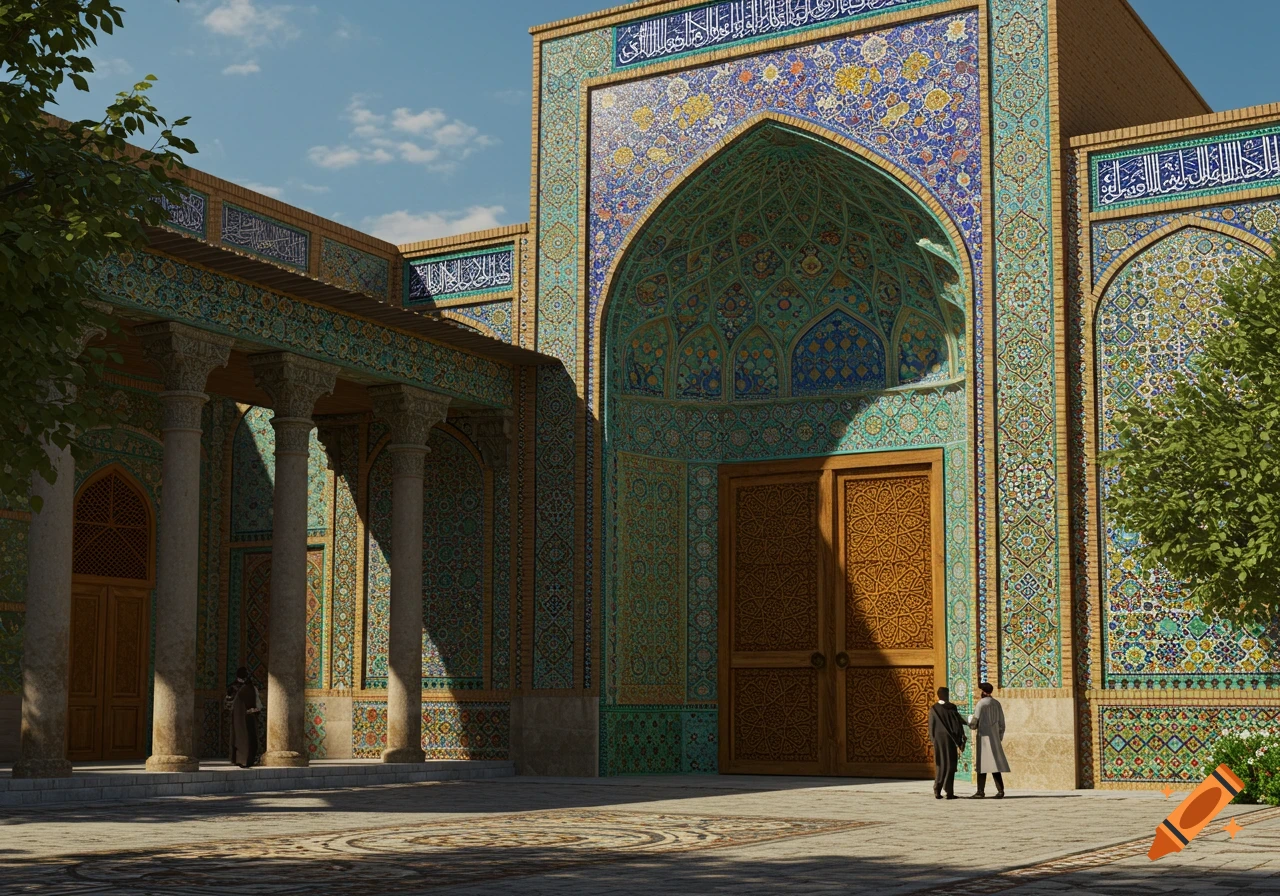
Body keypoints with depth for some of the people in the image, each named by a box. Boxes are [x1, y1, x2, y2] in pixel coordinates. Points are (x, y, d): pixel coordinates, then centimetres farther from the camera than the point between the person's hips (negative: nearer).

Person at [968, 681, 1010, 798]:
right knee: (994, 764, 6)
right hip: (994, 736, 7)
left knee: (981, 764, -4)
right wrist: (1000, 738, 17)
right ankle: (1000, 791, -2)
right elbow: (1001, 723, 12)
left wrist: (971, 724, 12)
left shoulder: (981, 703, -10)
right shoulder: (997, 703, 11)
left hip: (983, 736, -7)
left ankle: (981, 791, -7)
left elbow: (974, 722, -12)